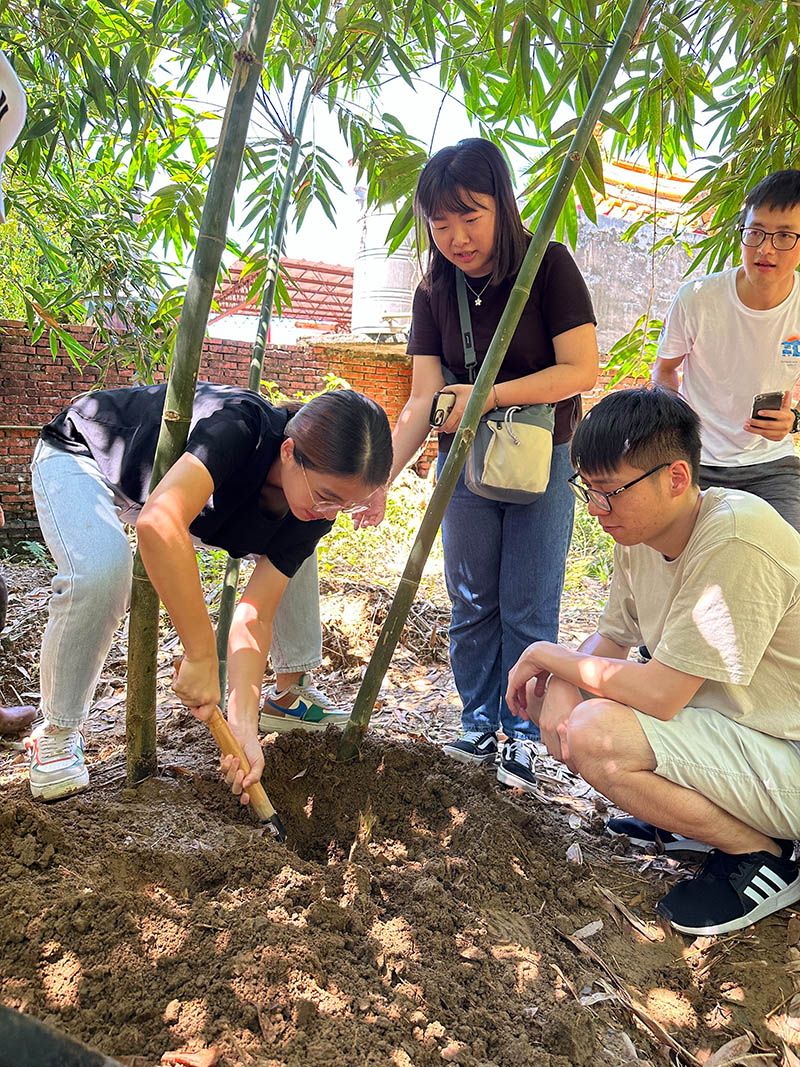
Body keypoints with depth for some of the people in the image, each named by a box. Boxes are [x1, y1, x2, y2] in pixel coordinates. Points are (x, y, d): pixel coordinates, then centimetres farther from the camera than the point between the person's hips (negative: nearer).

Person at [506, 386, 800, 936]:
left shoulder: (736, 543, -30)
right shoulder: (642, 531, -2)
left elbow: (659, 694, -29)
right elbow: (611, 639, 9)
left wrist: (547, 654, -15)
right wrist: (559, 683, -12)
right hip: (720, 717, 8)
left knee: (594, 734, -27)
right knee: (557, 690, -3)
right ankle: (686, 810, 11)